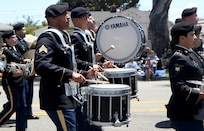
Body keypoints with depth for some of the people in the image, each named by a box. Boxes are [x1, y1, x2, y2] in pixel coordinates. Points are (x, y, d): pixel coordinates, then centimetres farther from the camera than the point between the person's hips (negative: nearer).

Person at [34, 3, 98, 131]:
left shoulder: (64, 37, 19)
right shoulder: (47, 39, -13)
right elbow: (40, 65, -28)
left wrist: (85, 74, 9)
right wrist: (70, 74, -30)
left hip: (68, 98, 10)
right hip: (58, 101, -10)